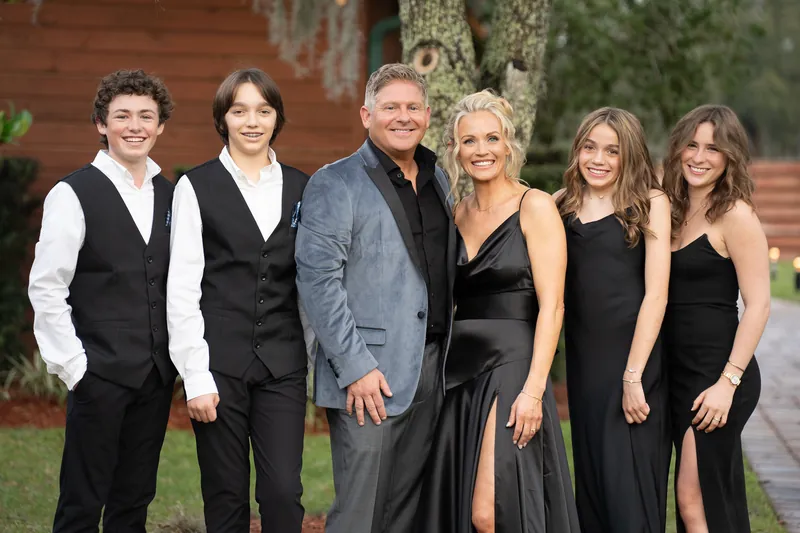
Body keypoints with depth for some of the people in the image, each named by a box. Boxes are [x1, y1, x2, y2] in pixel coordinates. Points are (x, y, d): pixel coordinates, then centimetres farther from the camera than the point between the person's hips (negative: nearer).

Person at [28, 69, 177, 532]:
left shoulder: (171, 196, 9)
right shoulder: (74, 195, -6)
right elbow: (46, 289, -8)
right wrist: (72, 365, -10)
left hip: (158, 374, 5)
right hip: (100, 373, -5)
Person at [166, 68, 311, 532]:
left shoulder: (300, 188, 10)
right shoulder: (197, 188, 1)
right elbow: (182, 289, -2)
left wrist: (319, 360, 6)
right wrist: (195, 376, -8)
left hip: (283, 362, 2)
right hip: (219, 363, -2)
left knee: (284, 495, -5)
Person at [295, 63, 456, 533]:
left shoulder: (437, 180, 15)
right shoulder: (336, 184, -6)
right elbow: (317, 277, -13)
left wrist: (445, 357, 13)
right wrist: (354, 367, -18)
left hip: (429, 369, 6)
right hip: (369, 377, -6)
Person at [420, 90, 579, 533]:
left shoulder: (534, 207, -5)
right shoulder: (457, 214, 13)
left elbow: (551, 306, -11)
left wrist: (534, 388, -19)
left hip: (510, 368, -6)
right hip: (459, 372, 6)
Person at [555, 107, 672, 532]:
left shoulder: (650, 203, -5)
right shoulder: (563, 206, 8)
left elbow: (656, 293, -10)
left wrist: (633, 375, -14)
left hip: (635, 358, -5)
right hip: (581, 359, 5)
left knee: (629, 486, -3)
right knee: (590, 481, 11)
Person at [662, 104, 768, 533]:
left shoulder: (735, 215, -11)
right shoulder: (673, 212, 11)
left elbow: (758, 305, -15)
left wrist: (728, 381, -20)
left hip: (719, 372, -7)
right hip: (679, 370, 8)